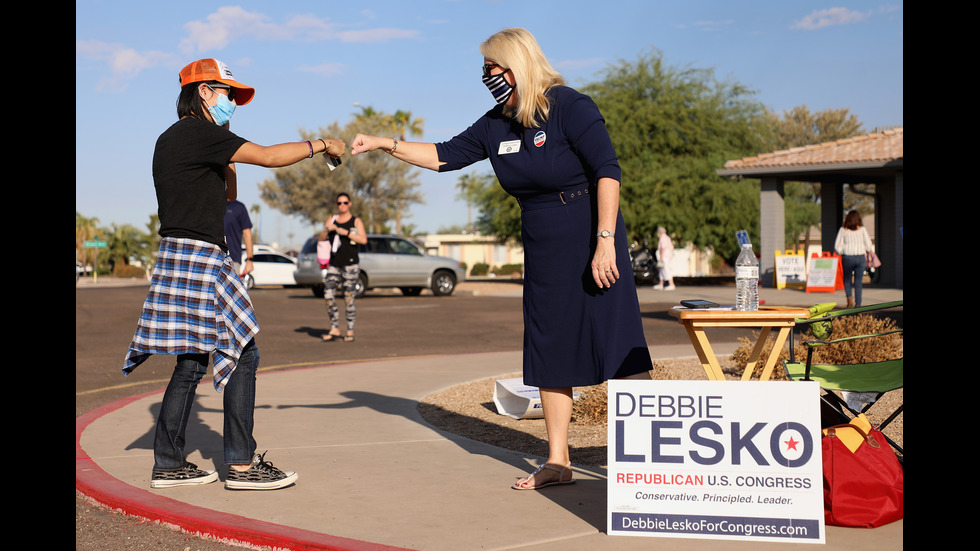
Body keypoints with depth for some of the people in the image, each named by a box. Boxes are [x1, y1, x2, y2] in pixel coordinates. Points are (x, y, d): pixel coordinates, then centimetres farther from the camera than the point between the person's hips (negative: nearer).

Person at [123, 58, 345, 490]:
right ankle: (241, 464, -4)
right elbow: (268, 156, -15)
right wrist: (321, 144, -5)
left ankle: (168, 464, 14)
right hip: (199, 258, -10)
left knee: (191, 363, 11)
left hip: (179, 259, 10)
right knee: (242, 354, -6)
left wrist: (225, 157, 16)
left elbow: (228, 194, 27)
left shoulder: (171, 139, 20)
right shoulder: (199, 132, -10)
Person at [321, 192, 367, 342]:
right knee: (329, 296, -6)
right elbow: (322, 239, 11)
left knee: (349, 299, -5)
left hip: (350, 265, -4)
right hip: (334, 265, 4)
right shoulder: (332, 220, 15)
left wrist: (346, 232, -17)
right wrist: (327, 229, -10)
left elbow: (364, 240, -11)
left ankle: (350, 332, 2)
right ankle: (335, 330, 2)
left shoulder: (356, 221, 2)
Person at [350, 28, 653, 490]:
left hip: (592, 241, -7)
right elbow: (445, 156, 14)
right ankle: (557, 462, 13)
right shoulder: (497, 125, 7)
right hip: (543, 252, 7)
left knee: (619, 346, -8)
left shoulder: (569, 106, -13)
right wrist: (384, 144, 6)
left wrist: (605, 241, -22)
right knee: (550, 351, 6)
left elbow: (607, 171, -16)